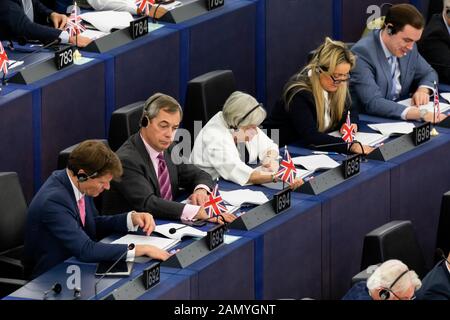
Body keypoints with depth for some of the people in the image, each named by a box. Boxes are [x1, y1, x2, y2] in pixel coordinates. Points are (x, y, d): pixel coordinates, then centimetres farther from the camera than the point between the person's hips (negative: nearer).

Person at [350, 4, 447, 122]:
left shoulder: (407, 47, 1)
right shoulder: (362, 53, -21)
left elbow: (428, 73, 18)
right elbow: (372, 103, -30)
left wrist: (423, 90, -6)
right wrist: (420, 114, -39)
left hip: (400, 121, 7)